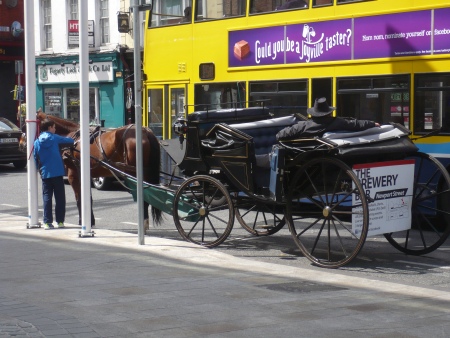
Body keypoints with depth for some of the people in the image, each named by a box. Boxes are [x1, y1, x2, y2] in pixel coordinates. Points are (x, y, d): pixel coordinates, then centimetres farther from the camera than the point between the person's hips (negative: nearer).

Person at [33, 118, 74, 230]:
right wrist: (71, 140, 26)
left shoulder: (37, 142, 4)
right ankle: (60, 221, 7)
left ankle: (47, 222, 1)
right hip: (57, 172, -3)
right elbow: (70, 141, 4)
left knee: (47, 197, 5)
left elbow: (35, 159, 8)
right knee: (60, 198, 5)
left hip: (45, 173, 3)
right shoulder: (54, 138, -3)